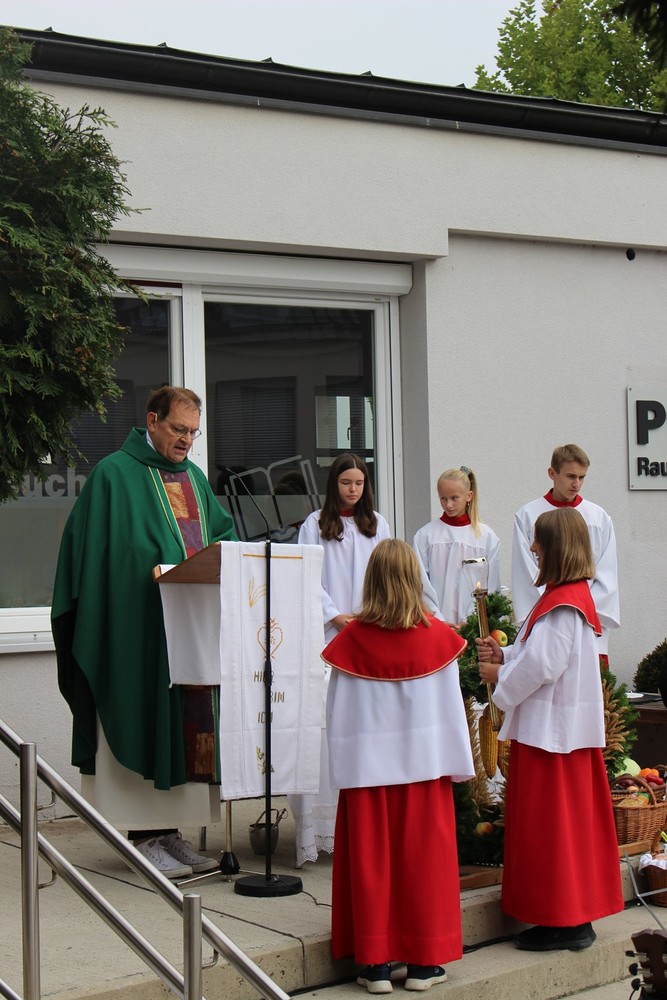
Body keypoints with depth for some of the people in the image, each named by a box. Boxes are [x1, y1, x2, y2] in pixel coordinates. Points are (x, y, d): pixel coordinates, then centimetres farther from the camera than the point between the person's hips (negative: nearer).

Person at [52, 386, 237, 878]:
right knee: (148, 723, -5)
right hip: (138, 631, -7)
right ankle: (147, 837, 1)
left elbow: (223, 534, 22)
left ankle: (169, 830, 12)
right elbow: (95, 554, -7)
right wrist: (163, 574, -16)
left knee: (188, 724, 5)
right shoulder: (114, 475, -3)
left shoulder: (193, 477, 18)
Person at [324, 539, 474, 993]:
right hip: (424, 763, 0)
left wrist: (342, 768, 7)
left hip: (368, 766, 0)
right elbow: (451, 708, -1)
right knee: (423, 857, 8)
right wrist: (458, 764, 8)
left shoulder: (352, 639, -7)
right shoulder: (438, 637, -6)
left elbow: (340, 713, -2)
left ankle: (375, 963, 12)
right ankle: (424, 961, 14)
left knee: (370, 859, 7)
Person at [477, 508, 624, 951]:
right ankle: (578, 916, 21)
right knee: (574, 820, 14)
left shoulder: (562, 606, -19)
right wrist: (504, 655, 3)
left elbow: (541, 665, -23)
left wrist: (499, 676, -8)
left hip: (552, 728, -10)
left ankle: (560, 921, 4)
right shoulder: (576, 596, 13)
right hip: (574, 726, 10)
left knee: (549, 825, -2)